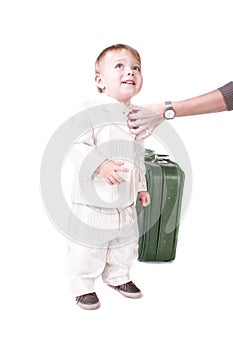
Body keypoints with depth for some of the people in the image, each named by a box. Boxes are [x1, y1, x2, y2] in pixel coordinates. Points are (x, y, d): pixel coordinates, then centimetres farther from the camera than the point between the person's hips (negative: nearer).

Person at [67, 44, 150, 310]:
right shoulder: (92, 111, -16)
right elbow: (77, 146, -21)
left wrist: (141, 186, 19)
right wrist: (100, 165, -34)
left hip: (126, 202, 7)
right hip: (94, 200, -7)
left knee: (125, 243, 20)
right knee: (89, 247, 5)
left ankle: (117, 276, 43)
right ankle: (82, 285, 26)